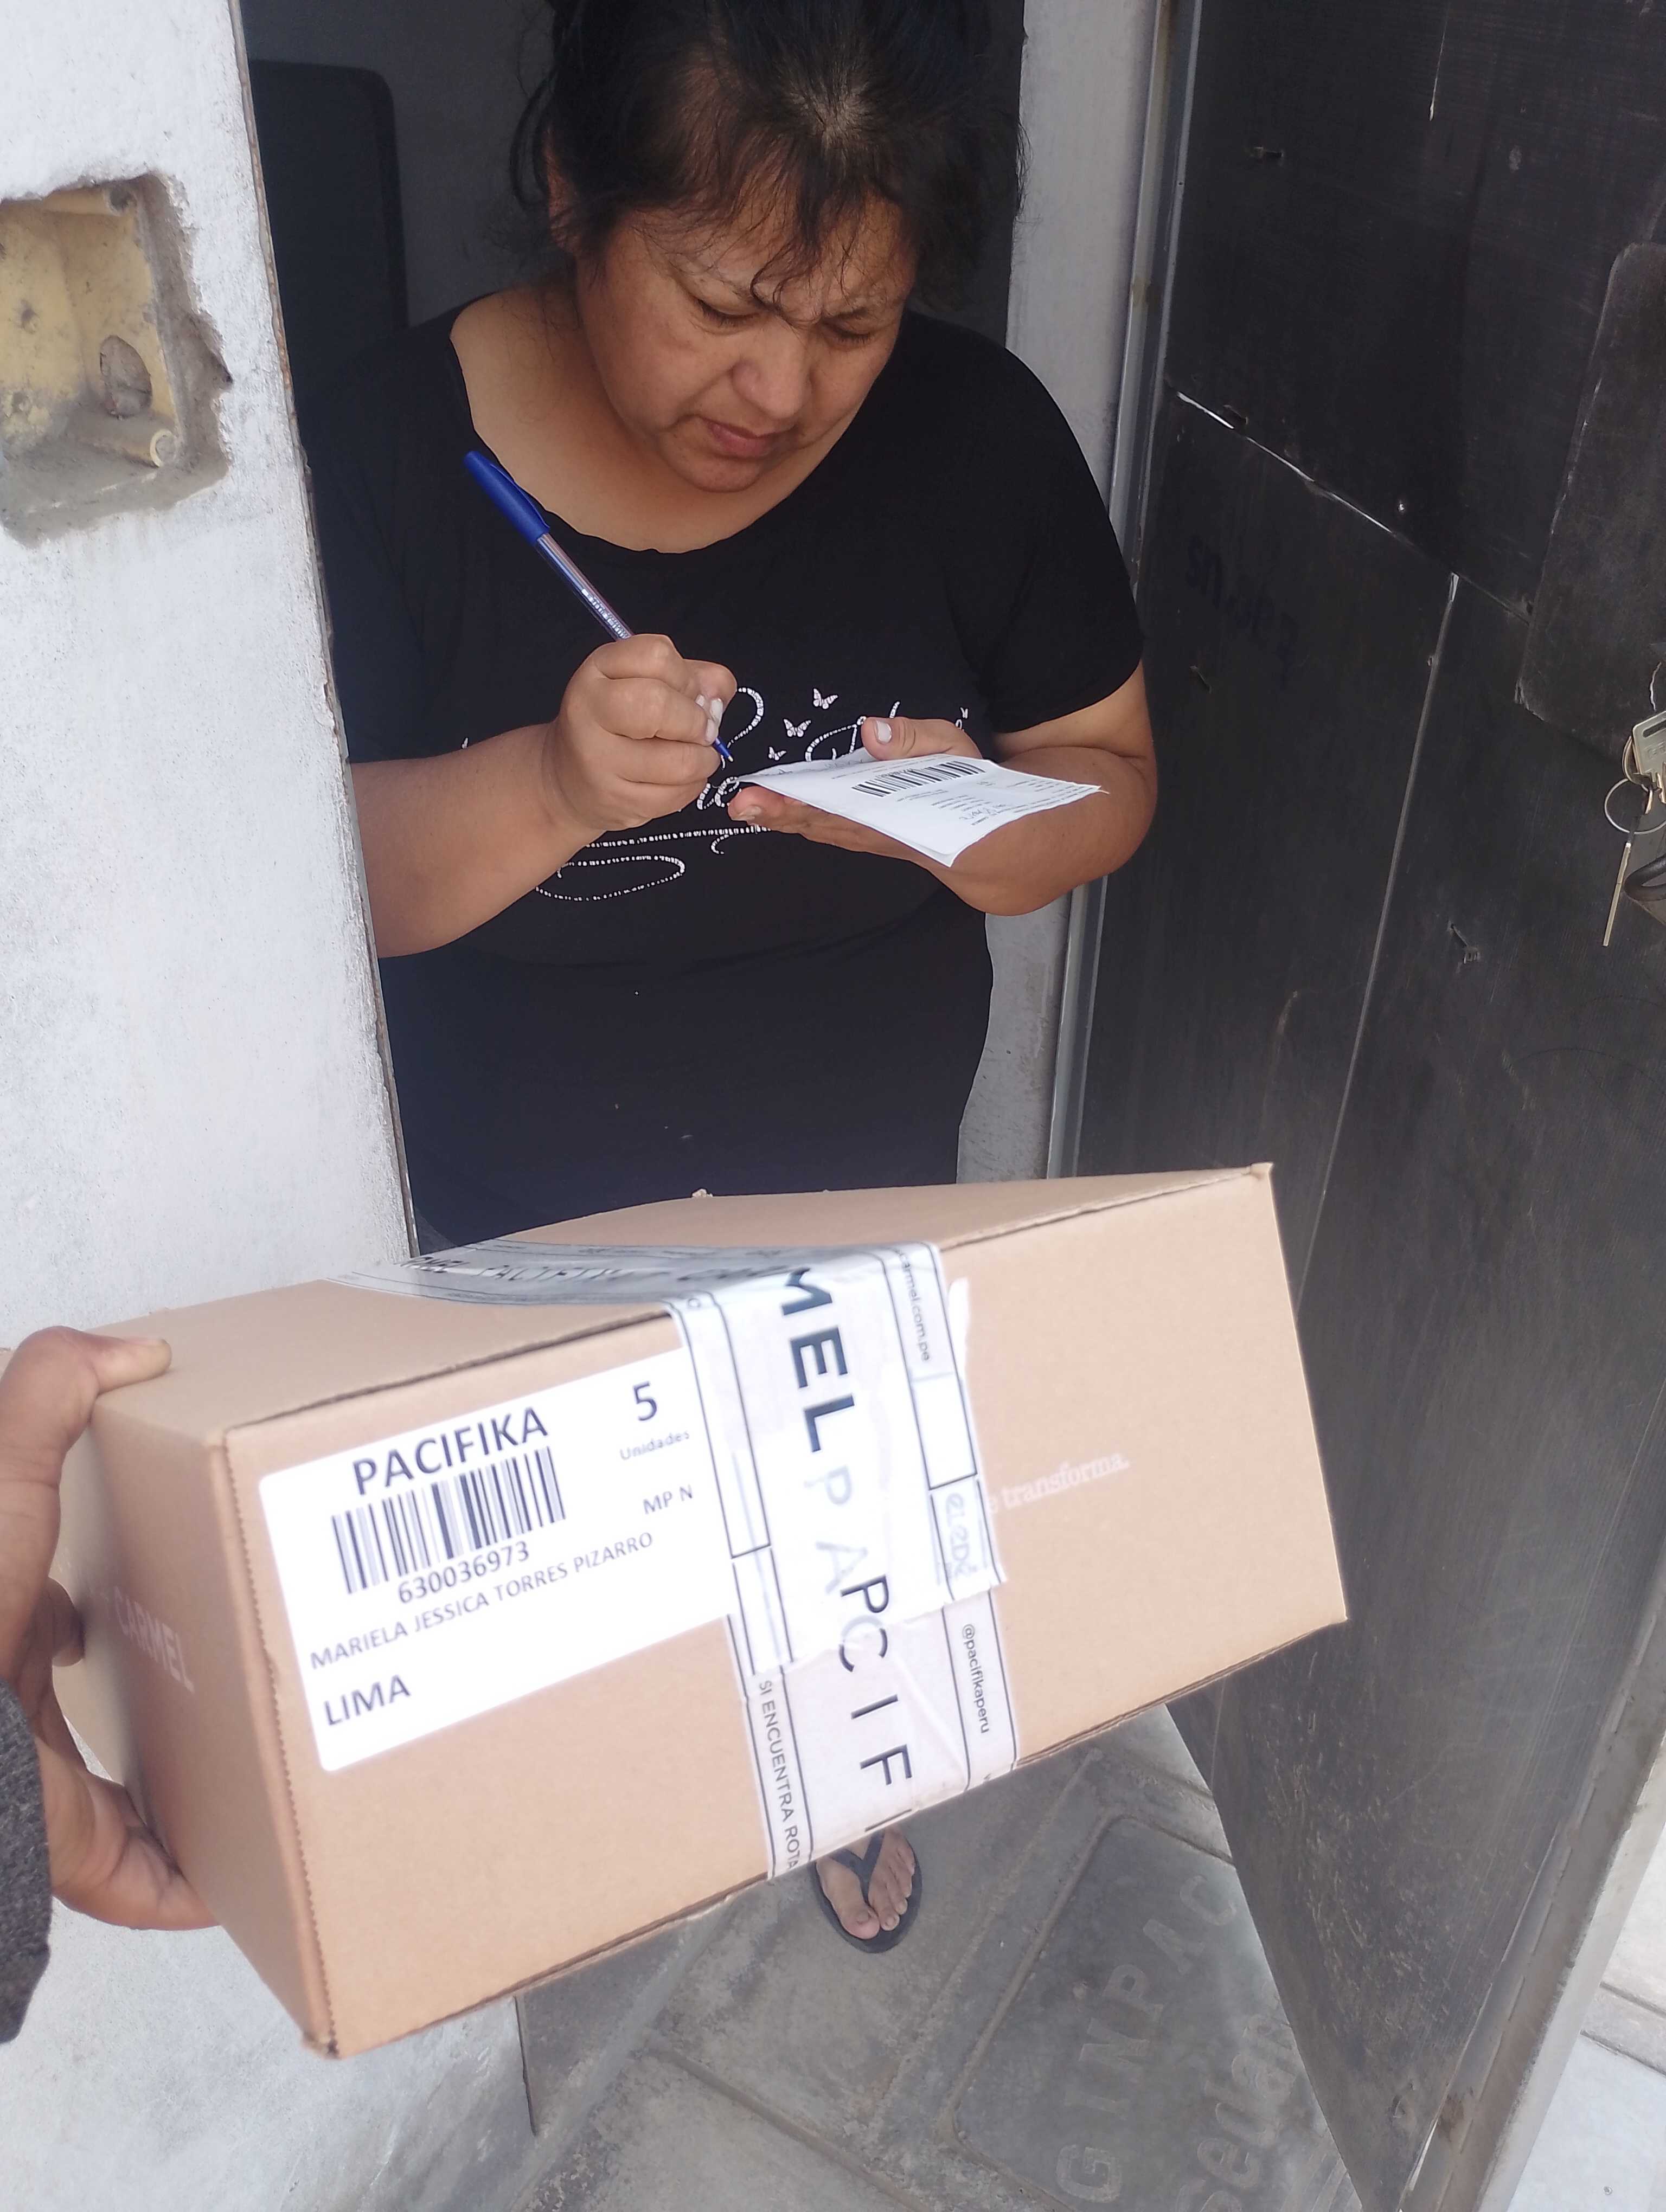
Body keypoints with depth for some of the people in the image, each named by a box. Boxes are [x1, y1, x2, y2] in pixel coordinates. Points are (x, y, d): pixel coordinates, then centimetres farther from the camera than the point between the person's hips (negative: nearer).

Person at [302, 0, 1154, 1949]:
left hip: (864, 1171, 2)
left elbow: (1108, 778, -8)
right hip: (523, 1203, -1)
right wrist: (549, 786, -40)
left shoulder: (973, 437, -15)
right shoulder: (396, 449, -19)